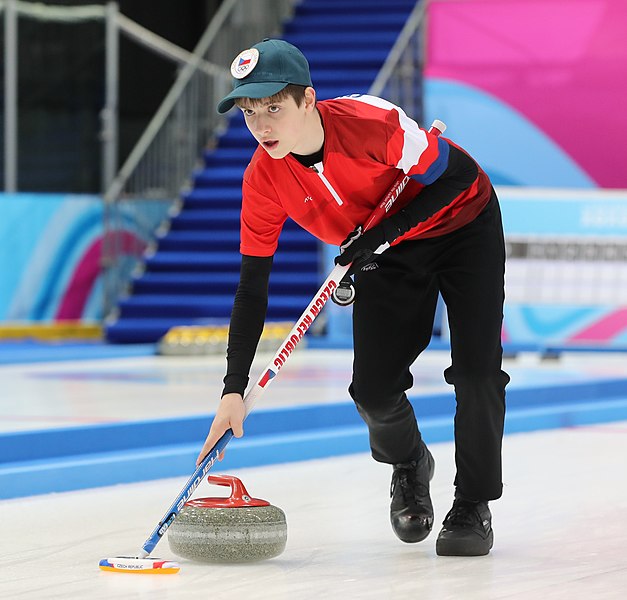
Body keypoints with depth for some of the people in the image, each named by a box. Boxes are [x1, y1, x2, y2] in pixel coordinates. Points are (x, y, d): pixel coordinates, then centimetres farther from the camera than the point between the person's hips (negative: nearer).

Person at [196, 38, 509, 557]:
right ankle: (409, 467, 28)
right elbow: (253, 287, -15)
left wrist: (384, 233, -30)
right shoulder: (263, 181, -21)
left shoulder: (371, 122, -35)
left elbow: (458, 174, -22)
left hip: (462, 227, -4)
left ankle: (473, 507, 7)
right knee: (374, 389, -7)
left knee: (477, 369, -14)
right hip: (388, 258, 4)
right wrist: (235, 390, -20)